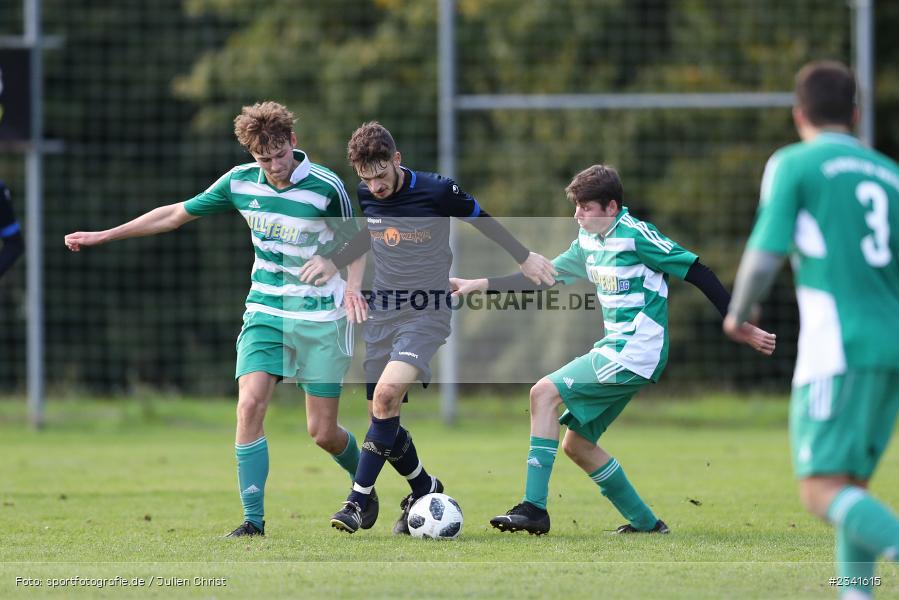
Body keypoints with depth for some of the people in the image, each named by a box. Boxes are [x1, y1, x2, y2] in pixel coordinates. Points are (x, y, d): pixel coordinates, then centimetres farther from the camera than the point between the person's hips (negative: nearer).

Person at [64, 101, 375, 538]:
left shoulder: (325, 187, -14)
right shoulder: (240, 182, -3)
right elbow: (178, 214, 8)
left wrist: (353, 291, -18)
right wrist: (103, 235, 10)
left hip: (319, 318, -3)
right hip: (265, 312, 3)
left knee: (322, 432, 0)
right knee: (250, 404, -18)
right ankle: (253, 519, -11)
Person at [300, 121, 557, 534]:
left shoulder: (437, 191, -14)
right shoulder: (364, 196, 0)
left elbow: (481, 220, 3)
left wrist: (523, 257, 14)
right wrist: (333, 262, 5)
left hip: (427, 315, -5)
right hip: (381, 313, 5)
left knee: (386, 395, -25)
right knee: (383, 418, 2)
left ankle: (358, 500, -21)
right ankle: (424, 490, 27)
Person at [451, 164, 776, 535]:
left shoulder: (636, 236, -13)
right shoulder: (590, 241, 12)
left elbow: (699, 275, -12)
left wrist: (743, 328, -12)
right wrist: (480, 285, 16)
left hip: (635, 354, -9)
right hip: (615, 352, 9)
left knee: (545, 393, -18)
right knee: (576, 444, 11)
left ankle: (534, 508, -20)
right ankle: (646, 523, 19)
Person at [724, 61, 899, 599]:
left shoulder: (794, 165, 1)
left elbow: (766, 255, -6)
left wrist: (738, 314, 11)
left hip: (838, 349, -6)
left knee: (823, 491, -11)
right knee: (851, 485, 15)